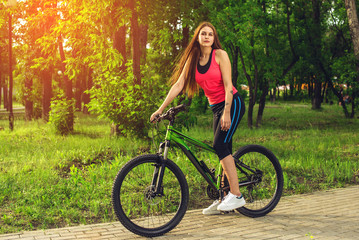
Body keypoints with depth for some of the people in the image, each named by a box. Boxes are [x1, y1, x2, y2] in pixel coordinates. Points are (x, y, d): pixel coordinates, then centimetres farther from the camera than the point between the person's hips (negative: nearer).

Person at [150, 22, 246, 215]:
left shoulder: (220, 55, -10)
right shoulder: (193, 59, 4)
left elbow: (228, 85, -14)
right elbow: (178, 85, 0)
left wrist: (226, 112, -21)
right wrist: (160, 109, -7)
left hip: (232, 104, -6)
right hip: (216, 107, 6)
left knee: (220, 145, -18)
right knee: (223, 150, 7)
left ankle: (236, 195, -16)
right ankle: (224, 197, 13)